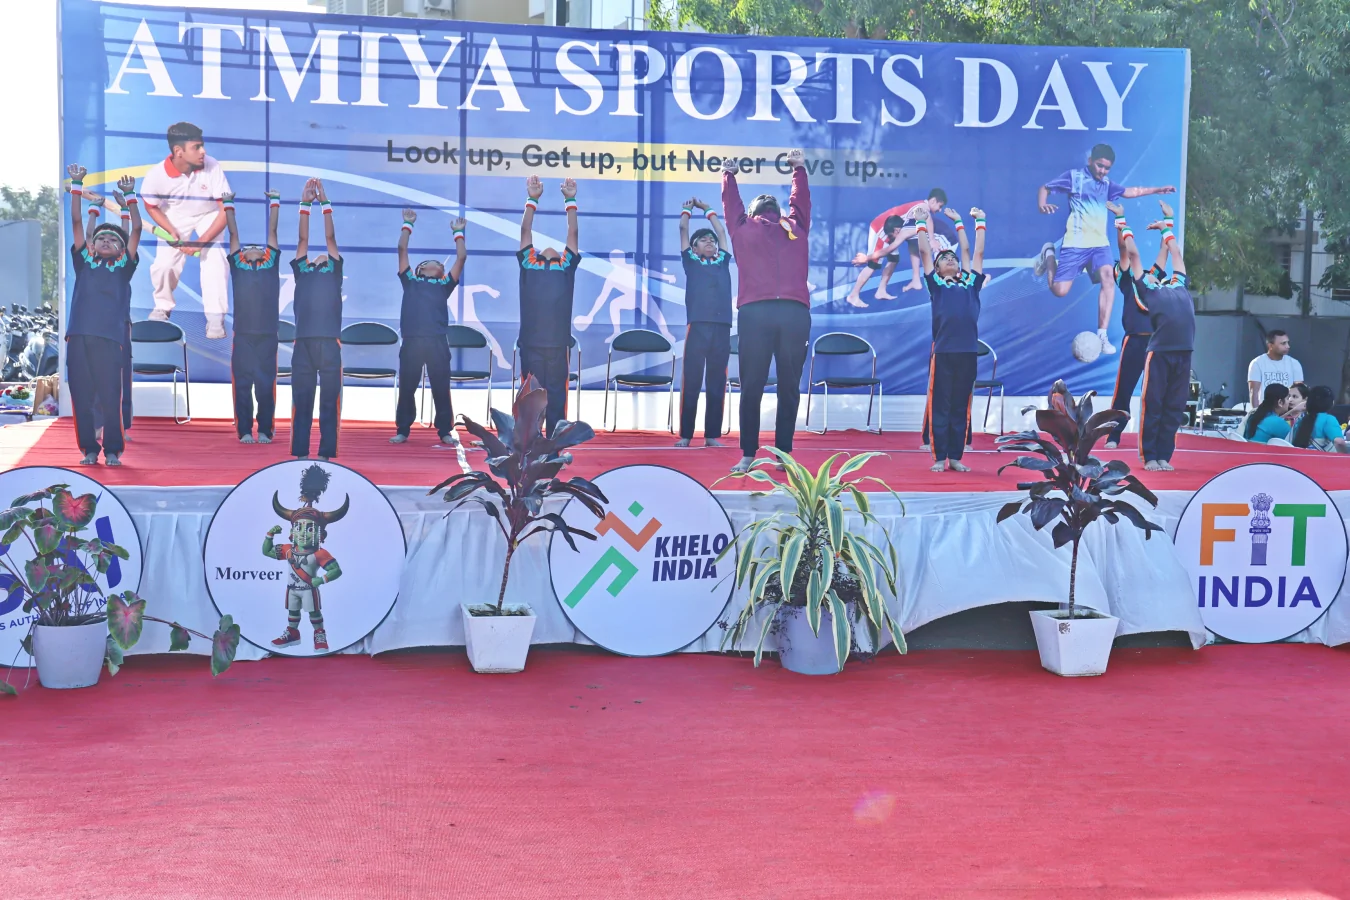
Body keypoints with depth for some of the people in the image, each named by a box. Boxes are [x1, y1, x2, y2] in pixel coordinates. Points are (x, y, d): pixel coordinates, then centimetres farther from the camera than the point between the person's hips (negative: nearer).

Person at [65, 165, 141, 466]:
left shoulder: (123, 267, 13)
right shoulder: (84, 262, 18)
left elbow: (136, 229, 7)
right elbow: (76, 223, 15)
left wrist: (129, 196, 4)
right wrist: (77, 186, 11)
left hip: (109, 338, -2)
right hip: (79, 336, 2)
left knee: (110, 398, -3)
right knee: (81, 397, 1)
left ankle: (113, 450, 5)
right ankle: (89, 449, 10)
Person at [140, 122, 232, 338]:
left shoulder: (212, 168, -34)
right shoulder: (157, 175, -31)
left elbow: (226, 209, -26)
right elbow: (151, 207, -8)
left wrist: (202, 241, -32)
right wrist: (171, 232, -20)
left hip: (208, 215, -1)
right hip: (174, 216, 1)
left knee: (215, 261, -21)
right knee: (163, 264, -6)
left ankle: (215, 317, -8)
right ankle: (163, 306, 25)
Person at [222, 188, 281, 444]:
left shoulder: (271, 262, 12)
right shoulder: (237, 264, 11)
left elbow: (272, 231, 17)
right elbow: (234, 233, 17)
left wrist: (275, 202, 24)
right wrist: (228, 204, 23)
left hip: (268, 334, 0)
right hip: (243, 334, 0)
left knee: (266, 385, 2)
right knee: (242, 384, 0)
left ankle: (265, 431, 8)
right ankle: (244, 431, 6)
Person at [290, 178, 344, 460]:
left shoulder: (334, 272, 17)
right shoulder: (302, 272, 20)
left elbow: (330, 238, 17)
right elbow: (303, 239, 20)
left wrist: (325, 203, 20)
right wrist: (305, 204, 18)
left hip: (329, 342, 0)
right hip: (304, 342, 0)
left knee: (329, 401, 0)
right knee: (302, 400, 2)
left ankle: (325, 453, 0)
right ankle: (300, 453, 3)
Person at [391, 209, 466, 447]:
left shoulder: (444, 285, 19)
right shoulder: (410, 281, 19)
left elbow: (461, 257, 18)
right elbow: (402, 249, 18)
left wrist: (458, 233, 27)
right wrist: (408, 225, 26)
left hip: (437, 341, 0)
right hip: (412, 340, 0)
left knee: (441, 389, 2)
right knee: (406, 388, 4)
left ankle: (445, 432, 9)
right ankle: (402, 431, 12)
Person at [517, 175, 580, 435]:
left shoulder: (567, 266, 11)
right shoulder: (528, 263, 10)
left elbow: (572, 233, 10)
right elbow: (525, 230, 10)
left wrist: (570, 201, 7)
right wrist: (532, 200, 6)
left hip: (558, 345, 0)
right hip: (530, 344, 0)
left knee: (556, 397, 3)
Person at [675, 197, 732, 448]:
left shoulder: (723, 261, 19)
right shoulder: (691, 261, 12)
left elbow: (722, 232, 27)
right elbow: (683, 229, 17)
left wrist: (707, 210, 38)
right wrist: (687, 208, 31)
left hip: (722, 328, 3)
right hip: (698, 326, -3)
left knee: (717, 383, 3)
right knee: (691, 382, -2)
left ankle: (713, 434, 7)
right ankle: (685, 434, 2)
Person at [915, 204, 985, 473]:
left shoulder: (970, 283, 17)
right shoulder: (936, 284, 10)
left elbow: (976, 252, 21)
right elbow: (925, 252, 10)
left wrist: (979, 223, 25)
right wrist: (923, 222, 12)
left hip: (968, 352, 3)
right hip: (943, 352, -3)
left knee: (961, 408, 7)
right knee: (940, 406, 0)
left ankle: (956, 457, 12)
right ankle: (940, 458, 5)